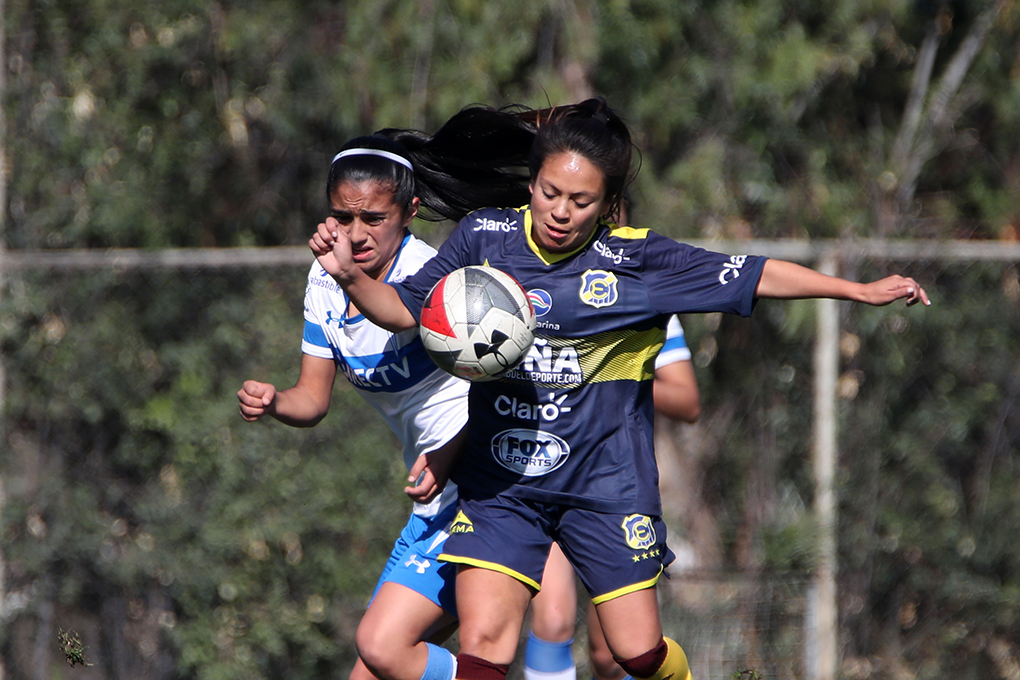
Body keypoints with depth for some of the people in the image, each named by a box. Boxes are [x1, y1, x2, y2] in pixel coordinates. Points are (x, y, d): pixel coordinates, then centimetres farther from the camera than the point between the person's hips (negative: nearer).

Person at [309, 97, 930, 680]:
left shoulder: (636, 259, -7)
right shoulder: (484, 238, -2)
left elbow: (757, 276, -2)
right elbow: (402, 310, 7)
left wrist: (861, 291, -1)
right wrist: (350, 276, -12)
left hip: (607, 484, -1)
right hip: (500, 482, 1)